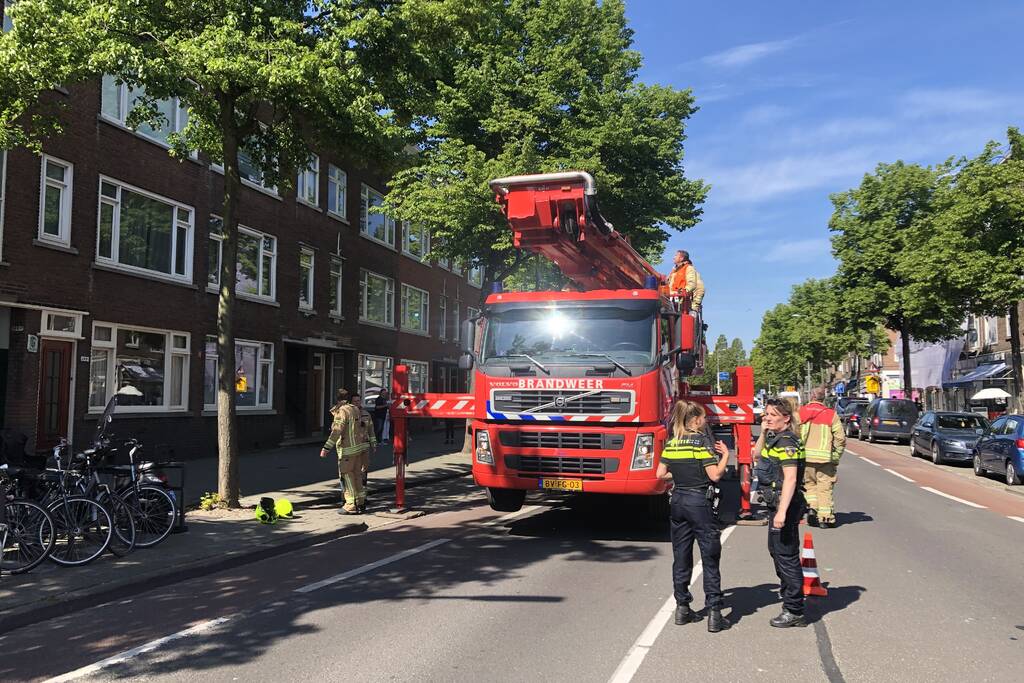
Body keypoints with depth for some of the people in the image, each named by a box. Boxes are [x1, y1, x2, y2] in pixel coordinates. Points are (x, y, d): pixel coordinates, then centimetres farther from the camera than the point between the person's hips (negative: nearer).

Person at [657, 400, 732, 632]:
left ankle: (682, 608, 19)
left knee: (681, 557, 13)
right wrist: (725, 455, 0)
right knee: (710, 558, 1)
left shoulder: (672, 443, 6)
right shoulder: (702, 441, -11)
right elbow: (715, 475, -14)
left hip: (677, 501, 6)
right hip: (699, 502, -6)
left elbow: (661, 474, 7)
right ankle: (714, 613, 0)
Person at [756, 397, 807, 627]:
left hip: (786, 505, -11)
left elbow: (790, 479, -26)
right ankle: (789, 594, 39)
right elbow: (758, 457, 25)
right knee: (776, 549, 23)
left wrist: (782, 512, -31)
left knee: (786, 555, -3)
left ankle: (794, 612, 6)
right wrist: (763, 432, 14)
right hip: (776, 504, 11)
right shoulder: (774, 439, 11)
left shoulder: (786, 442, -19)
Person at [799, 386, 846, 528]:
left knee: (809, 484, 18)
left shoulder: (800, 413, 2)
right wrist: (835, 457, 7)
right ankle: (825, 517, 6)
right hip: (825, 457, -1)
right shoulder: (831, 414, 1)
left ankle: (811, 506, 1)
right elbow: (840, 438, -2)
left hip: (805, 457, 1)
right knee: (825, 487, 5)